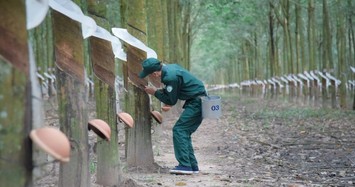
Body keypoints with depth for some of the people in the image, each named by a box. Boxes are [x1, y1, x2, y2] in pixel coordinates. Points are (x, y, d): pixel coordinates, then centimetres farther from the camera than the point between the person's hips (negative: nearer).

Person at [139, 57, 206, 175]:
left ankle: (185, 165, -13)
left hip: (196, 103, -10)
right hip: (199, 101, 10)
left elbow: (171, 101, -13)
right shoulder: (170, 67, 7)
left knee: (179, 130, -11)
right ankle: (192, 166, 13)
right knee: (184, 132, 12)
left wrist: (155, 92, -2)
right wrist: (161, 91, 7)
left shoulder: (170, 77, -23)